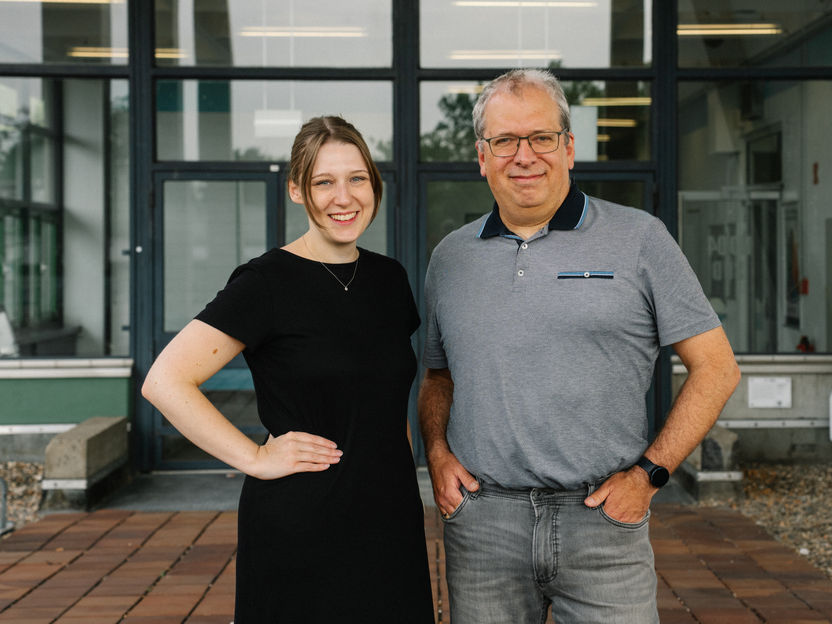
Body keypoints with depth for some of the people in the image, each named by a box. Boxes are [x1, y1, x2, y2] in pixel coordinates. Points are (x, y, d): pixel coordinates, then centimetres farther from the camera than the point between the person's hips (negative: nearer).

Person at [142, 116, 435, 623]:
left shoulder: (389, 278, 9)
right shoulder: (268, 282, -11)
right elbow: (165, 382, -16)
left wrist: (407, 488, 13)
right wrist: (256, 458, -15)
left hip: (389, 523, 6)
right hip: (299, 529, -6)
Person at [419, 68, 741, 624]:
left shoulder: (638, 239, 0)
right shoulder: (451, 258, 10)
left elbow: (716, 368, 0)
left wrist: (649, 473, -7)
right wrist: (437, 451, 1)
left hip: (603, 519, -2)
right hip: (482, 520, 3)